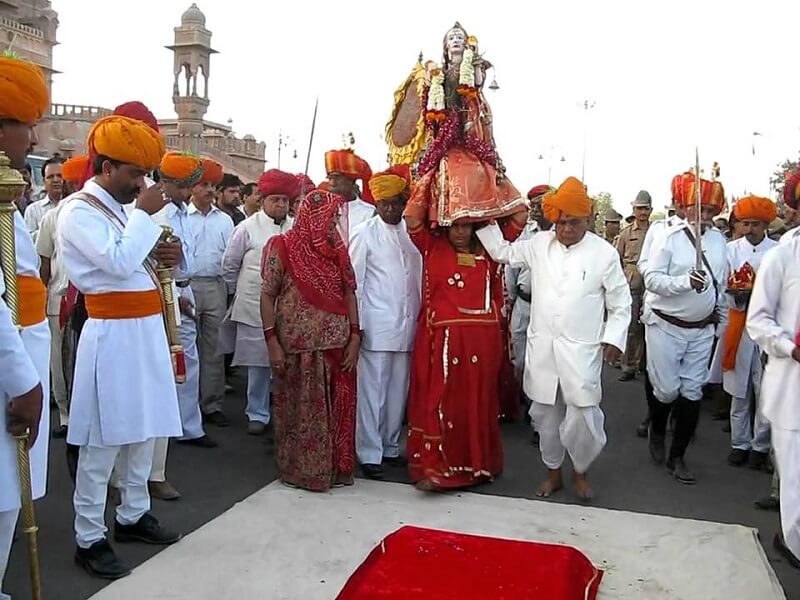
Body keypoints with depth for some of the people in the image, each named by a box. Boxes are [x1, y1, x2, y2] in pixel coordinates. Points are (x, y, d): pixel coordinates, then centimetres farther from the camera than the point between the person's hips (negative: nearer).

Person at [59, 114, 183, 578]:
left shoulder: (122, 208, 15)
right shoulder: (81, 211, -10)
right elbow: (119, 263, -25)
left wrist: (165, 257, 1)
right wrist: (145, 215, -15)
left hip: (146, 329, 9)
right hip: (113, 334, -9)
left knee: (144, 430, 15)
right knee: (104, 440, -2)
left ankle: (133, 515, 30)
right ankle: (89, 538, 9)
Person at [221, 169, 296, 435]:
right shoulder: (248, 227, -1)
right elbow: (229, 265, 6)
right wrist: (240, 293, 11)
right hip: (255, 308, -2)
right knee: (258, 363, 5)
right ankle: (257, 414, 18)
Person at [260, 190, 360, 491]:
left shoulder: (337, 250, 8)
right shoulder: (282, 247, -5)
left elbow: (349, 293, 8)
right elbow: (267, 296, -4)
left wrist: (355, 337, 0)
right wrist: (272, 342, -11)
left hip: (336, 345, 4)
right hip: (298, 346, -4)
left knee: (336, 409, 9)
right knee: (300, 409, 8)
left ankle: (334, 468, 23)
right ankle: (300, 470, 22)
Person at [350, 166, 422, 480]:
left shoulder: (413, 232, 8)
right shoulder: (365, 233, -2)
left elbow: (419, 278, 11)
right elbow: (354, 281, -3)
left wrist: (419, 319, 7)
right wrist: (356, 325, -6)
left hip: (407, 326, 4)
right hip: (376, 327, -4)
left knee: (398, 392, 11)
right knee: (371, 392, 0)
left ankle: (390, 447, 23)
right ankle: (369, 453, 10)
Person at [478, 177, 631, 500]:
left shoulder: (604, 253, -3)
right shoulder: (539, 244, 4)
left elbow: (620, 303, 3)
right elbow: (503, 252, 16)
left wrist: (614, 338, -5)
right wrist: (485, 222, 7)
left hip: (582, 349, -3)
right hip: (541, 346, 3)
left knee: (583, 414, -5)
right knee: (545, 412, 12)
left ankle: (580, 471, 21)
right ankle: (553, 472, 31)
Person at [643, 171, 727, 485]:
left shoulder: (719, 238, 4)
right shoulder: (670, 237, -10)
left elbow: (722, 279, 16)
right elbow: (652, 278, -17)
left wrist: (718, 312, 18)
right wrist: (685, 282, -30)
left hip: (702, 329, 4)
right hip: (666, 326, -4)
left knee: (692, 392, 5)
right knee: (667, 389, -1)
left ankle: (677, 456, 18)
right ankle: (656, 431, 32)